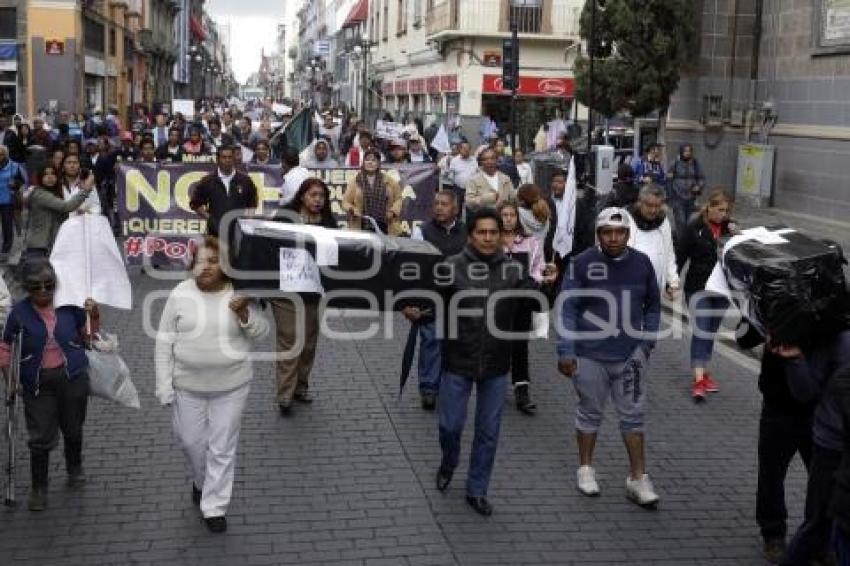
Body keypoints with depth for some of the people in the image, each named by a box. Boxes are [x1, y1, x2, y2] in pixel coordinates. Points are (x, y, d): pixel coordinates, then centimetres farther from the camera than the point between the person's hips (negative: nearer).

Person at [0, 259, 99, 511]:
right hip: (38, 382, -1)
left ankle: (74, 468, 44)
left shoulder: (69, 305, -6)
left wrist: (94, 315, -9)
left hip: (73, 377, 1)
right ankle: (38, 488, 18)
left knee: (73, 428, 17)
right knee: (41, 436, 0)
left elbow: (87, 335, 8)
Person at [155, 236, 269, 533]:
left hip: (231, 386, -1)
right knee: (190, 440, 14)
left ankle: (215, 507, 20)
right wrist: (164, 384, -4)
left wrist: (244, 314, -23)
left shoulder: (239, 294, -6)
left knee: (222, 448, 6)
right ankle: (200, 481, 45)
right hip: (188, 385, 1)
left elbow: (261, 332, -2)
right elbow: (165, 341, -2)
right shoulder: (180, 295, -6)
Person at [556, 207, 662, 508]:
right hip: (590, 355, -2)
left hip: (630, 355, 2)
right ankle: (585, 469, 30)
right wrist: (566, 351, -11)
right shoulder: (582, 263, -10)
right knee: (590, 412, 13)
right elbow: (567, 308, -8)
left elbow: (653, 306, 12)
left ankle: (638, 478, 14)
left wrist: (647, 341, 6)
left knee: (633, 415, 5)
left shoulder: (642, 263, -1)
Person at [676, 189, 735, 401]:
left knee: (711, 331, 13)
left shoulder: (728, 226, 4)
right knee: (700, 331, -11)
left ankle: (703, 372, 27)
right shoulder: (695, 227, -9)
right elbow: (681, 256, -6)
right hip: (698, 287, -4)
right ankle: (698, 380, -16)